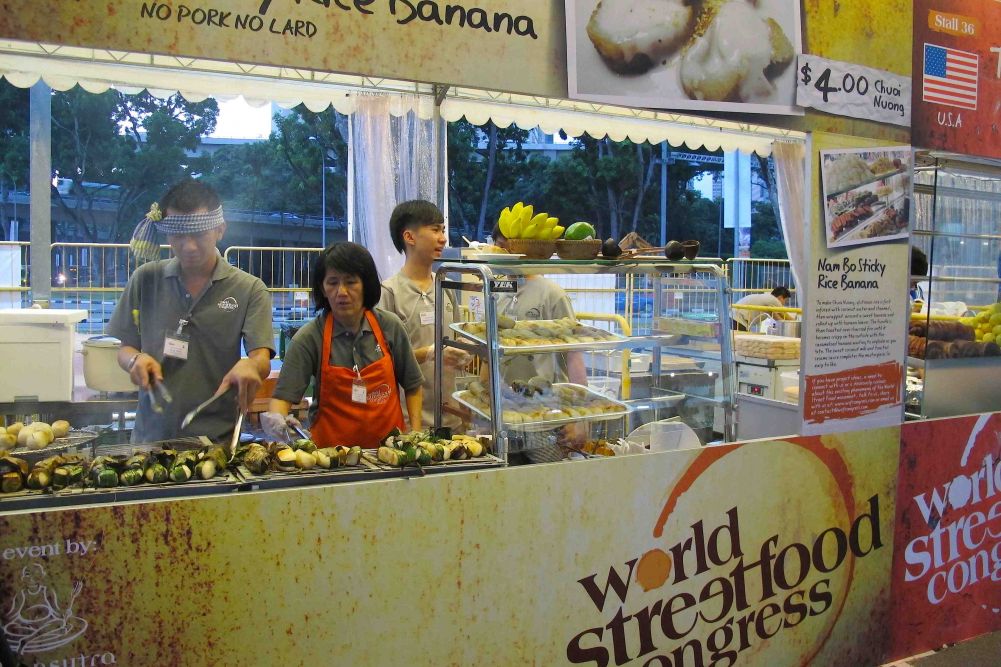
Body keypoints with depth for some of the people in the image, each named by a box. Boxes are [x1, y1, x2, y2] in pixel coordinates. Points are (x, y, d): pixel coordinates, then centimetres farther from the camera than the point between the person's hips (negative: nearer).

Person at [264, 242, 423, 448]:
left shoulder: (389, 326, 3)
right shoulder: (310, 338, -4)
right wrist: (276, 419, -25)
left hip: (389, 444, 2)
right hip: (331, 446, -1)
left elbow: (412, 386, 12)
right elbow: (284, 394, -5)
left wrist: (415, 434, 4)